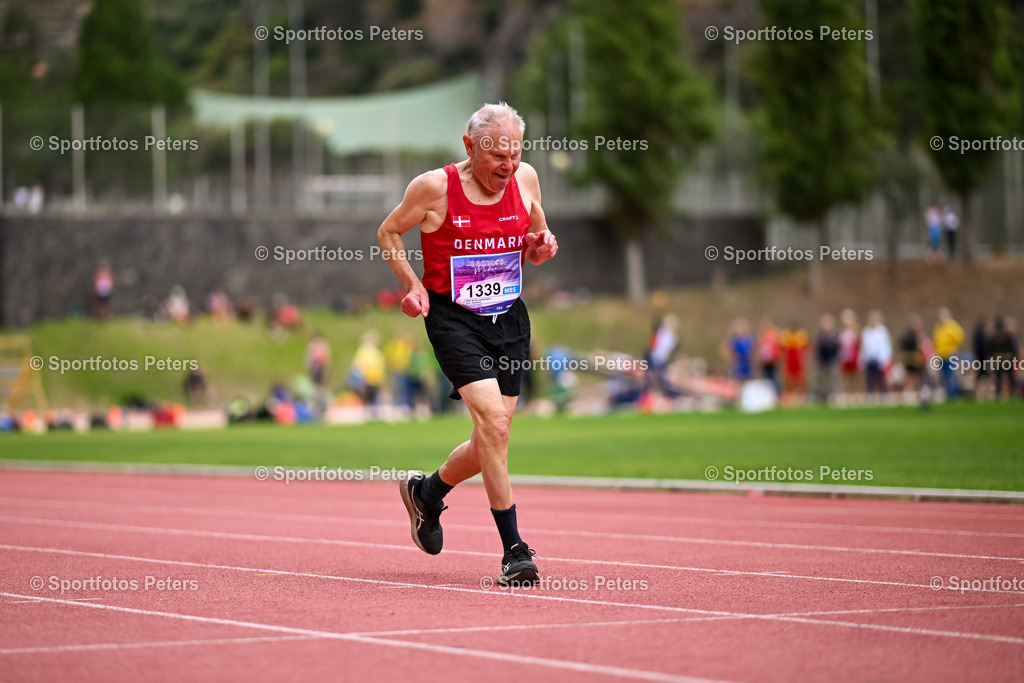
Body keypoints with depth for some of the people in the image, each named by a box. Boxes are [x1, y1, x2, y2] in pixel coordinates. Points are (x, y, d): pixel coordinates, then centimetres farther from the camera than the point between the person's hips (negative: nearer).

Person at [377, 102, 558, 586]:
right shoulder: (434, 187, -12)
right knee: (493, 422, -22)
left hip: (509, 319, 5)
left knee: (491, 443, 8)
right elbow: (388, 233, 4)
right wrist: (412, 285, -8)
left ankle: (426, 492, 40)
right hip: (453, 319, -5)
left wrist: (542, 246, -7)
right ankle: (514, 551, -16)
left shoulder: (525, 179, 0)